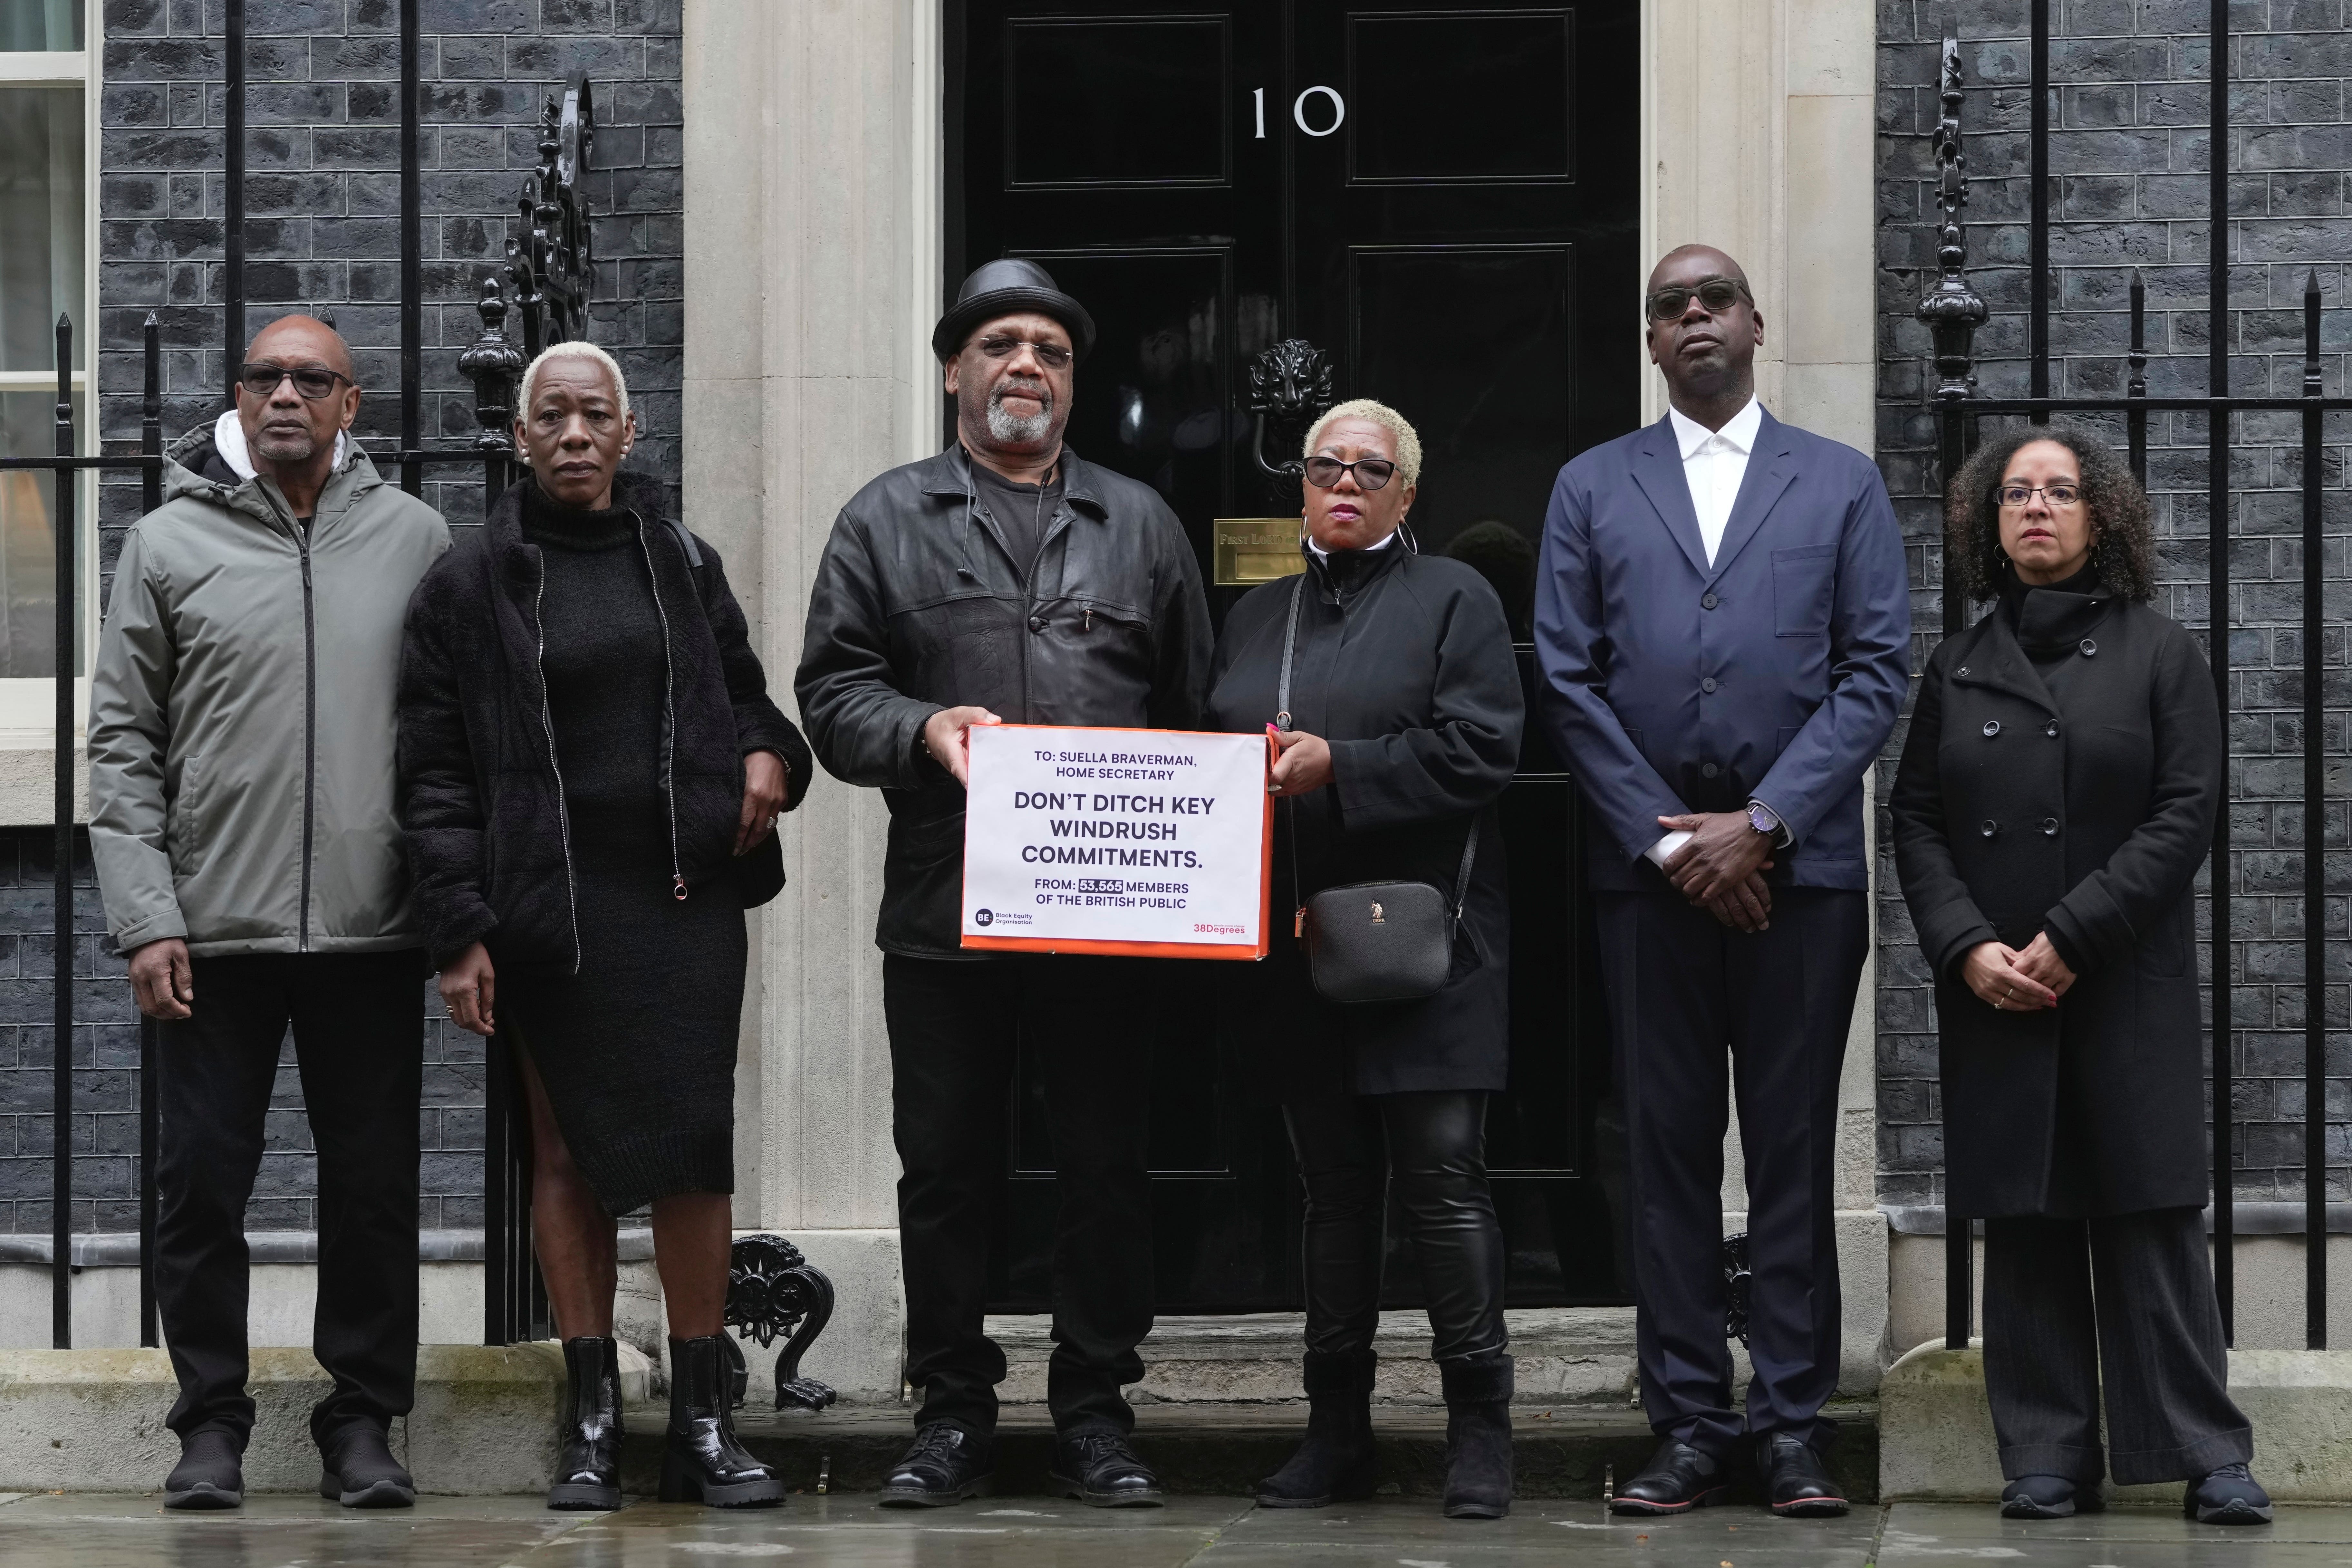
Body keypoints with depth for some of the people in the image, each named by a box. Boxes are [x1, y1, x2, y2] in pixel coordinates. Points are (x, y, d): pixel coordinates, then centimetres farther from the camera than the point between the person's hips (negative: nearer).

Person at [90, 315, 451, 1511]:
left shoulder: (415, 539, 6)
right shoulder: (171, 543, 4)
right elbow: (121, 741, 2)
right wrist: (145, 919, -6)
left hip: (373, 928, 1)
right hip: (215, 925, -1)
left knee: (375, 1189, 5)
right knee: (202, 1185, 2)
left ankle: (362, 1422, 15)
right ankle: (211, 1422, 13)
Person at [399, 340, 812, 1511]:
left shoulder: (683, 564, 13)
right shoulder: (470, 583, 4)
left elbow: (742, 689, 24)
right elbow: (437, 772, 2)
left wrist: (767, 755, 0)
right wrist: (458, 931, -6)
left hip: (688, 890, 2)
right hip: (550, 906, -2)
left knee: (695, 1146, -3)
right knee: (567, 1152, 3)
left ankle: (703, 1419, 3)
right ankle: (592, 1423, 9)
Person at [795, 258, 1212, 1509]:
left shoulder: (1139, 526, 14)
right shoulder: (889, 522, 9)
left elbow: (1194, 709, 11)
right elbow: (832, 691, 3)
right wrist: (923, 732, -15)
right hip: (943, 916, -1)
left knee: (1106, 1168, 3)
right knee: (943, 1171, 4)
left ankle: (1095, 1410, 12)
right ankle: (951, 1408, 14)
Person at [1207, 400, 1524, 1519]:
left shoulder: (1452, 600, 3)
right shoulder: (1256, 618, 19)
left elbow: (1479, 751, -9)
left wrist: (1338, 767, -15)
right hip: (1295, 952, 5)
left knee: (1441, 1169, -9)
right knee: (1332, 1184, 8)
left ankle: (1478, 1426, -3)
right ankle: (1337, 1432, 12)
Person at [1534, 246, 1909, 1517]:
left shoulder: (1843, 485, 9)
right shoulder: (1593, 488, 11)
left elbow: (1878, 670, 1)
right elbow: (1567, 680, 4)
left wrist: (1763, 823, -9)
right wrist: (1669, 839, -6)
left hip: (1800, 867, -1)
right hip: (1649, 870, 1)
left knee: (1794, 1152, 1)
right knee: (1668, 1152, 1)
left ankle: (1792, 1423, 5)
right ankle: (1689, 1428, 4)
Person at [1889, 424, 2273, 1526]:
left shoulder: (2159, 654, 4)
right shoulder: (1957, 670, 13)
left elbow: (2185, 814, -4)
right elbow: (1917, 822, 8)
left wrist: (2072, 937, -12)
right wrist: (1969, 947, -8)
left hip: (2128, 988, -3)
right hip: (1993, 997, 3)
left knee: (2151, 1216, -5)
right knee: (2025, 1226, 2)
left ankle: (2208, 1455, -3)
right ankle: (2048, 1462, 5)